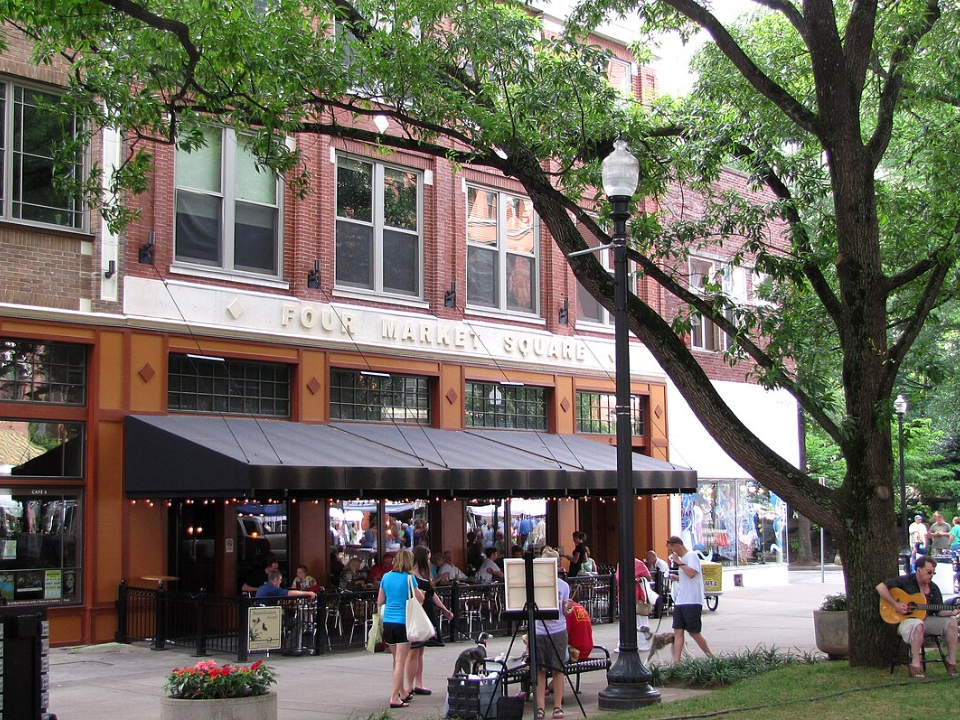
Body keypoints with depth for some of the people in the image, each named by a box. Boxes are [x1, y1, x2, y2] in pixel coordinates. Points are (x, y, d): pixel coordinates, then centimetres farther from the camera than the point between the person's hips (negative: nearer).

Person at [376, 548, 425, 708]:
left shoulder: (386, 577, 6)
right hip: (403, 622, -6)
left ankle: (402, 693, 30)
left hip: (388, 621, 6)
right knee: (401, 661, -5)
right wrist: (419, 591, 20)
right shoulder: (408, 578, -7)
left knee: (397, 660, 18)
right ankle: (394, 698, -10)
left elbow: (379, 601, 12)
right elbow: (420, 598, 0)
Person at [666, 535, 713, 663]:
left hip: (692, 601, -9)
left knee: (694, 633, -1)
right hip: (680, 601, 9)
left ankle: (711, 657, 16)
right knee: (678, 632, 1)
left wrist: (679, 562, -16)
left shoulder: (691, 555, -9)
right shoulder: (682, 558, 19)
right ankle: (676, 662, -2)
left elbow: (691, 573, -24)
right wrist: (677, 578, 10)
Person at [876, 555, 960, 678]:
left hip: (926, 619, 6)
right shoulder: (906, 581, -6)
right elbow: (880, 587, -13)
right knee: (918, 625, -40)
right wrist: (895, 604, -19)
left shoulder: (933, 588, 9)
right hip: (906, 620, -6)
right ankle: (915, 666, -35)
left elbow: (939, 611, 7)